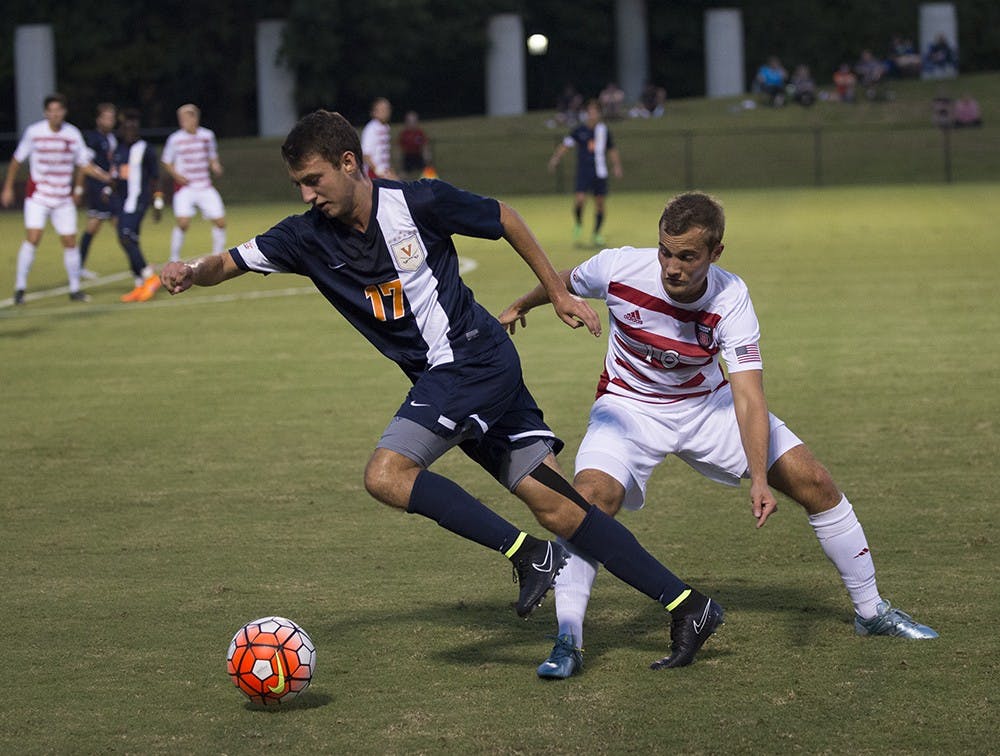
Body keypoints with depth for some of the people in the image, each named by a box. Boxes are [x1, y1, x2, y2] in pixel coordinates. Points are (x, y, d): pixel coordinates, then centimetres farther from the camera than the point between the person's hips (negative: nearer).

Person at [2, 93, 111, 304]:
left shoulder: (73, 134, 0)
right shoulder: (34, 132, -6)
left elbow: (83, 164, 8)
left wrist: (101, 175, -10)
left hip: (64, 198, 3)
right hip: (37, 196, -3)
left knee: (70, 241, 2)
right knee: (32, 238, -15)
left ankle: (75, 289, 15)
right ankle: (20, 288, -7)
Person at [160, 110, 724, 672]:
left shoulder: (417, 202, -12)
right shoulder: (311, 236, 2)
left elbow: (504, 218, 1)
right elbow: (230, 263, 1)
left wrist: (558, 293, 8)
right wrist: (193, 273, -21)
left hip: (477, 356, -6)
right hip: (440, 380, 6)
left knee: (386, 475, -20)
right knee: (555, 505, 0)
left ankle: (530, 555, -12)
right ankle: (687, 607, 2)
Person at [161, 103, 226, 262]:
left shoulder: (207, 135, 4)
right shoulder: (175, 139, -3)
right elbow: (166, 163, 6)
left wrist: (215, 166, -6)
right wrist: (177, 175, -11)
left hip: (205, 187, 3)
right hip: (185, 187, -3)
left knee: (220, 222, -1)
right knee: (183, 223, -19)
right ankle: (174, 260, -5)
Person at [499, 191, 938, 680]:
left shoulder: (730, 300, -27)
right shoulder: (619, 269, -26)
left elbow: (748, 397, -32)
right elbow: (564, 282, -2)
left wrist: (759, 481, -45)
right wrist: (518, 308, 17)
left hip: (708, 404, 1)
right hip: (629, 406, -1)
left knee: (815, 483, -4)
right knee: (592, 496, -29)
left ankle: (871, 611, 14)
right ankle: (567, 641, -19)